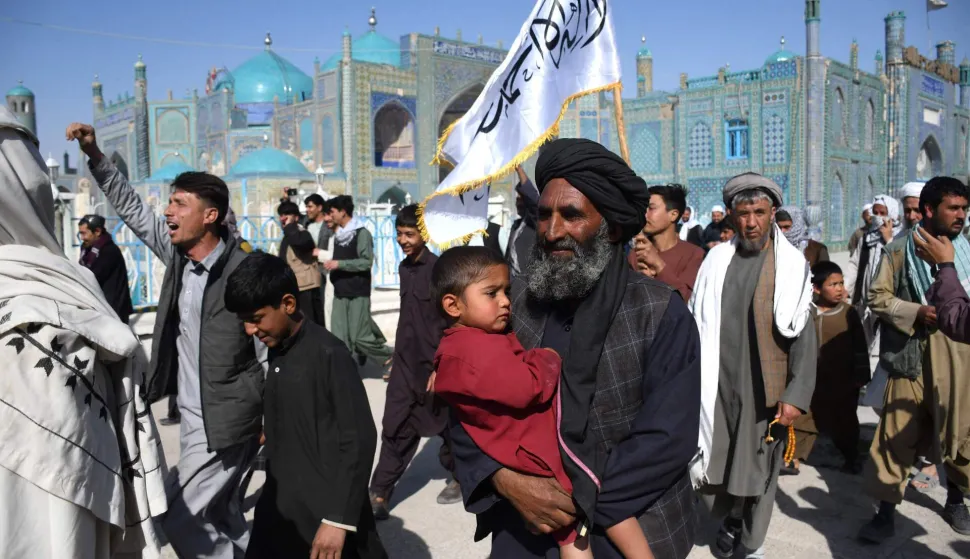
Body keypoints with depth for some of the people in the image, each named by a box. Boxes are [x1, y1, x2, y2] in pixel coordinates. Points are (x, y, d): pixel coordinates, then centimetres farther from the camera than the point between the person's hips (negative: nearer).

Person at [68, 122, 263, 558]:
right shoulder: (178, 253, -1)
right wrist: (95, 156, 0)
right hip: (193, 416, 8)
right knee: (221, 516, 19)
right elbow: (131, 208, 10)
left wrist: (270, 423, -13)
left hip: (224, 424, -8)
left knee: (176, 515, -1)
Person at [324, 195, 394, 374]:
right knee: (340, 338, 1)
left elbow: (367, 262, -16)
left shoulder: (361, 233, -9)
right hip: (340, 293, 7)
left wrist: (339, 264, -18)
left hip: (358, 293, -7)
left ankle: (387, 358, 15)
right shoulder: (338, 234, 13)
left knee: (360, 336, -6)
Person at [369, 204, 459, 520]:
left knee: (445, 423, 12)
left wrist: (441, 367, -19)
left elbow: (450, 323, -17)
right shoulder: (404, 267, 7)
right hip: (405, 363, 6)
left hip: (433, 364, -6)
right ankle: (379, 496, 10)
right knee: (396, 429, 5)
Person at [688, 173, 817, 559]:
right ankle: (730, 519, 38)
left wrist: (797, 395, -11)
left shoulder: (792, 265, -4)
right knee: (711, 462, 9)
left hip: (766, 389, -2)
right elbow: (696, 324, 6)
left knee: (760, 467, 10)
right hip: (719, 385, 2)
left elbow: (804, 336, -5)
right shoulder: (716, 260, 2)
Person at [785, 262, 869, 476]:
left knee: (844, 420, 13)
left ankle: (851, 458, 32)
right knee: (804, 419, 5)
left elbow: (860, 346, -2)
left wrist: (860, 375, -4)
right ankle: (794, 459, 12)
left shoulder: (849, 312, -6)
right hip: (813, 379, 1)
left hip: (843, 380, -1)